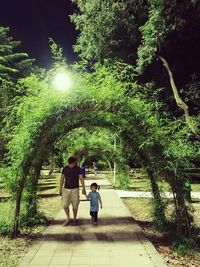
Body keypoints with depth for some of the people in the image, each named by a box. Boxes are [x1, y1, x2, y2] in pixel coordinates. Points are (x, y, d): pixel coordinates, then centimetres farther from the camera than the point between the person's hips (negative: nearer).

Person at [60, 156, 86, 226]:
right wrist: (60, 189, 4)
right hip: (66, 189, 2)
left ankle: (75, 219, 24)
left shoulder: (78, 169, -6)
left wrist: (83, 189, -18)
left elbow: (81, 179, -9)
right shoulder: (65, 169, -2)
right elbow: (62, 179, 5)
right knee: (65, 205, -1)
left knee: (75, 205, 4)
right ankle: (68, 219, 20)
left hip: (75, 189, -1)